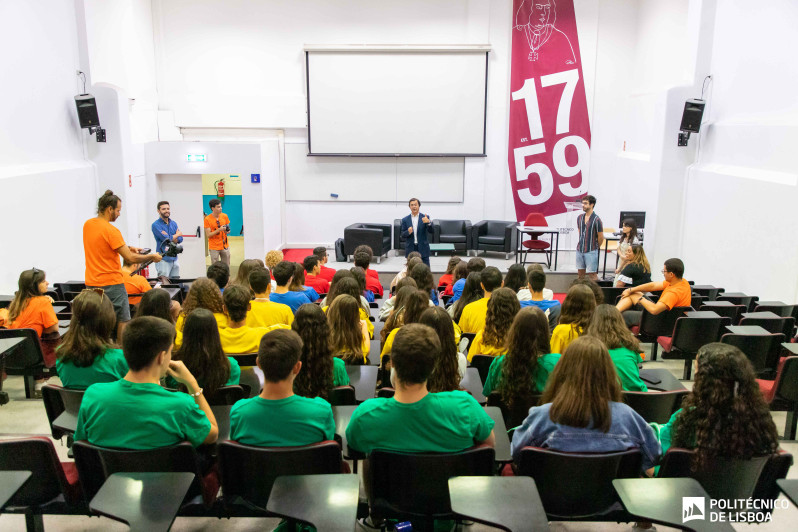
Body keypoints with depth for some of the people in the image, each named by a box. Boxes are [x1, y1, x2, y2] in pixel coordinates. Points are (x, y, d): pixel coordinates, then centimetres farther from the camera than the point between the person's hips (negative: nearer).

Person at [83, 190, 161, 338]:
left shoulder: (87, 224, 6)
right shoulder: (110, 230, -18)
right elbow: (130, 258, -19)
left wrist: (127, 247, 14)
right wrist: (152, 257, -6)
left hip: (91, 283, 8)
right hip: (111, 283, -8)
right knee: (123, 320, 1)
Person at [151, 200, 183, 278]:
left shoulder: (174, 223, 15)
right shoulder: (156, 225, -5)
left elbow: (180, 239, 6)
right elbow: (166, 239, -16)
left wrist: (170, 238, -14)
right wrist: (177, 234, 2)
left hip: (174, 258, 6)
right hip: (163, 259, -6)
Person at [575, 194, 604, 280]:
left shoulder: (596, 220, -13)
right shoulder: (579, 217, 5)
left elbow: (601, 237, -7)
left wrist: (596, 247, 5)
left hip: (591, 251, -6)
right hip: (579, 250, 6)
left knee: (592, 274, -2)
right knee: (580, 272, 14)